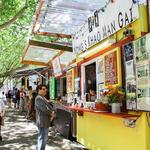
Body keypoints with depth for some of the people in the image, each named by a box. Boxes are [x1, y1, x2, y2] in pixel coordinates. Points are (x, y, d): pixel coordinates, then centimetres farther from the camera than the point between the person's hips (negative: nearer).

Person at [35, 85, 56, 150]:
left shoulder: (43, 98, 18)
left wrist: (52, 111, -5)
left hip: (45, 122, 11)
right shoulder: (38, 98, -16)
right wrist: (51, 113, -10)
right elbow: (44, 108, -24)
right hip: (42, 122, -11)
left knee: (44, 138, 19)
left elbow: (49, 106, 15)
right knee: (42, 138, -6)